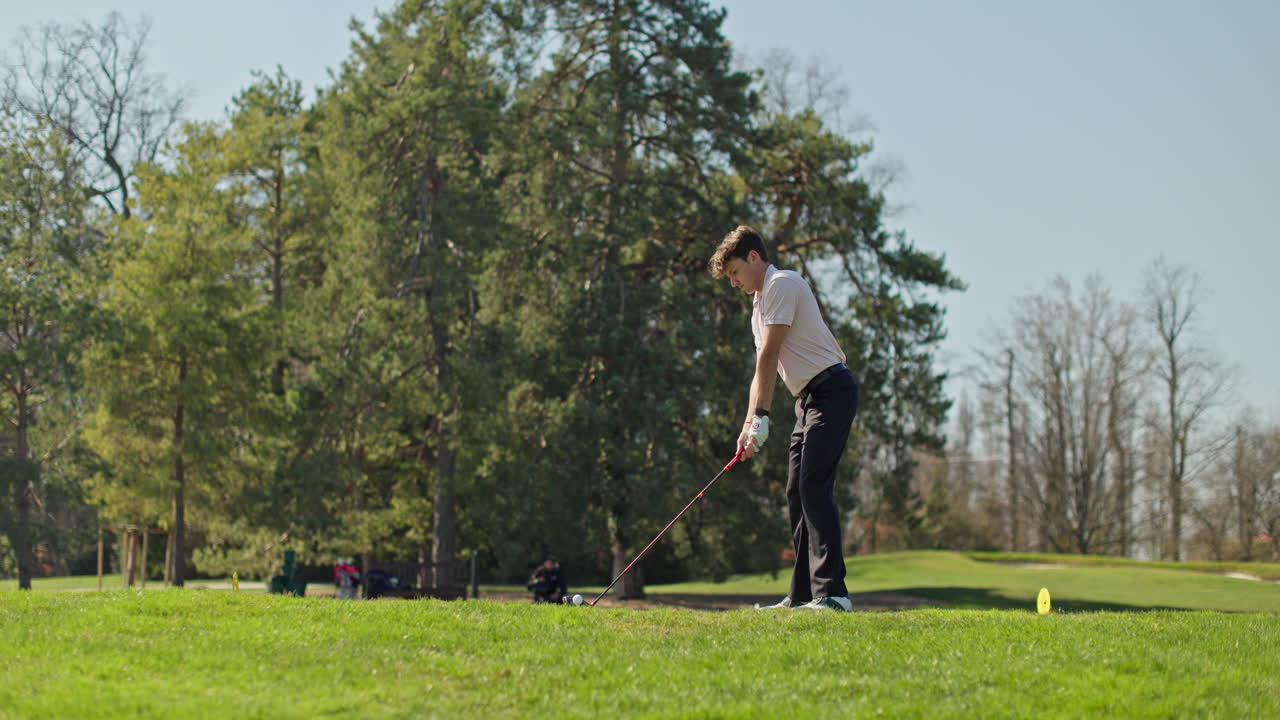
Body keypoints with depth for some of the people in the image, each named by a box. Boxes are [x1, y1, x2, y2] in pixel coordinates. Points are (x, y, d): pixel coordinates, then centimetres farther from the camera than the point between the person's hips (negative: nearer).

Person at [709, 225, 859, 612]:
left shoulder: (782, 284, -9)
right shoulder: (760, 303, 21)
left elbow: (769, 355, -14)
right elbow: (764, 371, 20)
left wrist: (761, 415, -16)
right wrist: (749, 425, 10)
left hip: (831, 390, -10)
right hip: (810, 399, 10)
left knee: (814, 487, -18)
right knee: (797, 493, 8)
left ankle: (831, 591, -23)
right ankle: (803, 594, 11)